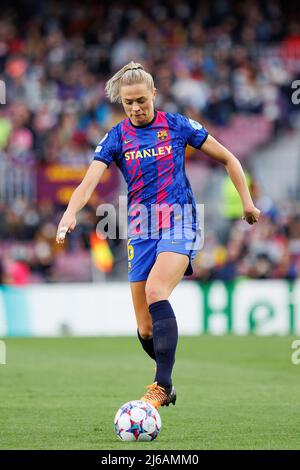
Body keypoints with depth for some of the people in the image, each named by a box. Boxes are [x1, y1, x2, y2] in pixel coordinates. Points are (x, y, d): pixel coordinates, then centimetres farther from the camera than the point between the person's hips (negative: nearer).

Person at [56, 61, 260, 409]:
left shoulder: (177, 126, 1)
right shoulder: (116, 137, 4)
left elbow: (227, 159, 11)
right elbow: (90, 181, -10)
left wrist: (247, 202, 4)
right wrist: (70, 213, -30)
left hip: (179, 223, -3)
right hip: (141, 229, 3)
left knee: (155, 291, -30)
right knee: (145, 330, 1)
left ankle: (162, 386, -31)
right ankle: (167, 382, 27)